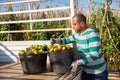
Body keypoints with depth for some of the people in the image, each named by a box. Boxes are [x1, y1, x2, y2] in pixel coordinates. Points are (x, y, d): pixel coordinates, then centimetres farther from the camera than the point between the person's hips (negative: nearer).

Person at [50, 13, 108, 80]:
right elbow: (67, 40, 19)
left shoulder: (92, 34, -22)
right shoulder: (77, 34, 1)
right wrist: (55, 40, 2)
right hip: (86, 71, 7)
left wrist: (78, 62, -36)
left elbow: (94, 55, -29)